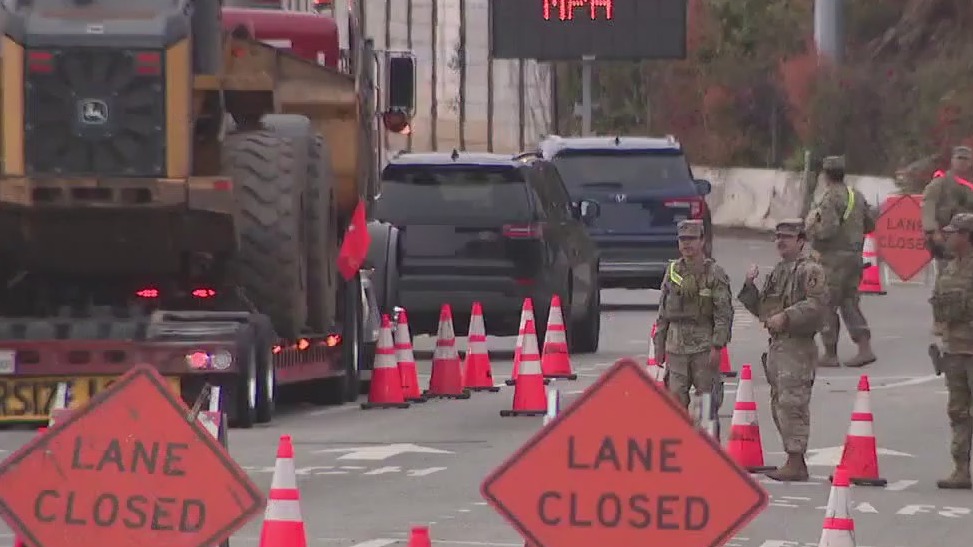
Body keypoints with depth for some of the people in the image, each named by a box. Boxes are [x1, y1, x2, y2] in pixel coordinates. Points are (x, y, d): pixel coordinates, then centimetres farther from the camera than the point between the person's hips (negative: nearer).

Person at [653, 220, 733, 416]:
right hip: (676, 345, 4)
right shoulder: (673, 271, 11)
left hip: (704, 346, -4)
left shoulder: (714, 273, -3)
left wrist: (717, 347, -15)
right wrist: (659, 344, 13)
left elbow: (724, 313, -8)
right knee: (675, 399, 1)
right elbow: (663, 312, 17)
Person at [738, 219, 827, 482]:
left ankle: (795, 464, -10)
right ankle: (795, 461, 19)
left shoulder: (810, 271, -8)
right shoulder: (778, 271, 21)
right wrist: (750, 285, 8)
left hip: (797, 346, -10)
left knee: (792, 404, -12)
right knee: (779, 404, 12)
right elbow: (761, 308, 24)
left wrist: (786, 317, -23)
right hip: (776, 345, 10)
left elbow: (816, 304, -20)